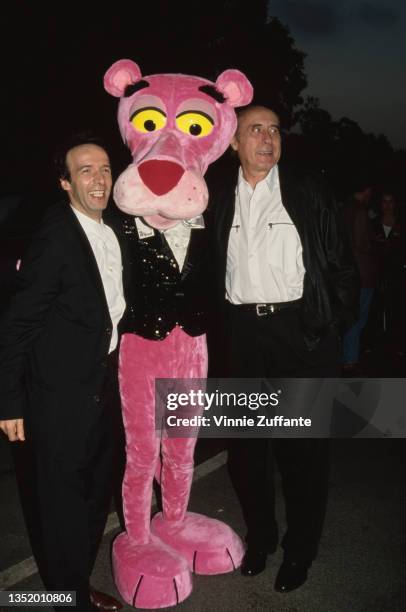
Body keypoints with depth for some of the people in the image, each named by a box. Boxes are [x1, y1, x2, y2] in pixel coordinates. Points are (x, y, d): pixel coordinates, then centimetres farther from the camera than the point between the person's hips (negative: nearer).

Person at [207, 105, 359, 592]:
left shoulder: (308, 192, 1)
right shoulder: (219, 200, 7)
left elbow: (341, 264, 0)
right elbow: (209, 271, 10)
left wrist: (335, 324, -4)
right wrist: (220, 326, 4)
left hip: (300, 329, -2)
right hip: (242, 333, 3)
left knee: (303, 447, 6)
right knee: (245, 445, 13)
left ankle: (300, 549, 29)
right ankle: (259, 536, 36)